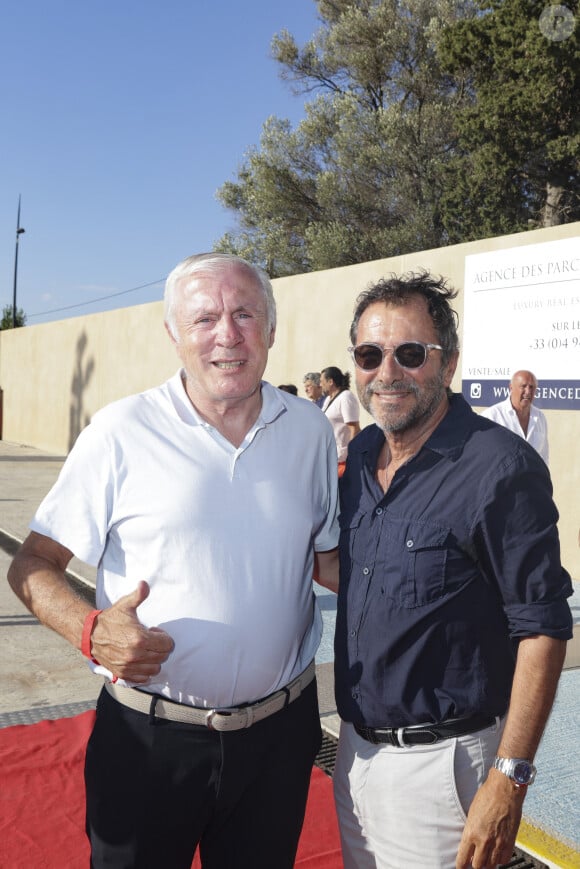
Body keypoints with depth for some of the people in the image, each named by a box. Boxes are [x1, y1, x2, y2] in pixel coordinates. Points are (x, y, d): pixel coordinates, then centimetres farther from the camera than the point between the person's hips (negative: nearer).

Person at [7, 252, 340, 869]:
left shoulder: (310, 431, 1)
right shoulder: (122, 431, -10)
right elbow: (32, 566, -6)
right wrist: (90, 630, -24)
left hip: (279, 730, 3)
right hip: (149, 737, -3)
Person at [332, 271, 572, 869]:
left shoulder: (500, 468, -19)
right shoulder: (360, 455, 2)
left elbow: (543, 628, -17)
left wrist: (510, 778, -18)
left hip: (442, 762, -6)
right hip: (356, 746, 7)